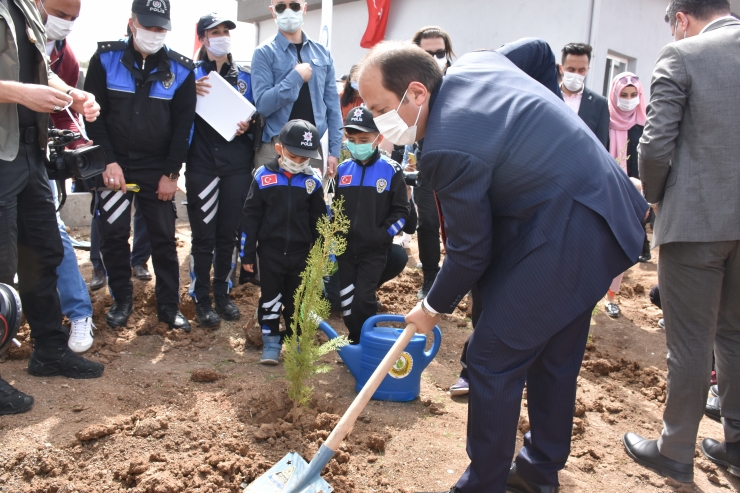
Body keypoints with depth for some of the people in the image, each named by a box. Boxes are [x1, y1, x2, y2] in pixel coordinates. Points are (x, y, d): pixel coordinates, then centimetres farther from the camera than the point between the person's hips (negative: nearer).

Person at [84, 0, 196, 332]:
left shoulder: (180, 69, -1)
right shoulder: (105, 59, -2)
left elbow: (183, 125, -1)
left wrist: (171, 173, -5)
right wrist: (108, 161, -10)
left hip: (158, 169, 0)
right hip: (114, 164, 0)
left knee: (164, 238, 2)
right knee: (114, 235, 4)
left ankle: (169, 306, 14)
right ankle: (122, 300, 21)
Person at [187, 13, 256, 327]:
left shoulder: (244, 77, 13)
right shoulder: (191, 75, 5)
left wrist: (248, 125, -6)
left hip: (237, 165, 3)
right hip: (202, 165, -2)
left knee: (229, 234, 7)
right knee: (203, 236, -1)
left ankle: (223, 295, 21)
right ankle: (202, 301, 11)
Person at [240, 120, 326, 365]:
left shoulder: (313, 180, -2)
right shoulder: (263, 176, -6)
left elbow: (318, 220, 5)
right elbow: (251, 216, -2)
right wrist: (247, 253, -1)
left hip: (301, 252, 1)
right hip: (270, 250, -1)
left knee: (297, 299, 12)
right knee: (270, 296, 8)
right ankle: (271, 341, 22)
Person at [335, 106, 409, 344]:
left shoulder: (391, 171, -7)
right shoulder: (343, 170, 4)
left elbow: (401, 211, -5)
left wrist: (382, 235, -14)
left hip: (374, 251, -4)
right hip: (345, 247, 4)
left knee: (363, 299, -7)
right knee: (347, 300, 10)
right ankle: (354, 341, 29)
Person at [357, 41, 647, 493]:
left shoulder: (449, 147, -25)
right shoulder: (477, 62, 2)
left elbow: (470, 251, -15)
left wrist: (434, 308, 2)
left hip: (563, 242, -10)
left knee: (493, 361, 0)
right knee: (557, 356, 20)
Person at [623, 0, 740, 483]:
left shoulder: (681, 55, -5)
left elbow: (656, 144, -12)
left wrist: (654, 195, 6)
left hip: (696, 217, -5)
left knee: (689, 342, 3)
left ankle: (676, 451, 17)